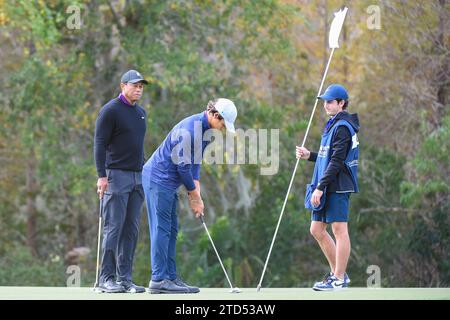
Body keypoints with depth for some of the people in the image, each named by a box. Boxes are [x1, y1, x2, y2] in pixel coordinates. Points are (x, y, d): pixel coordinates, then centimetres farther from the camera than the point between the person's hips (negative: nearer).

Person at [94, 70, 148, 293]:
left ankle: (124, 278, 8)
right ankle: (106, 278, -6)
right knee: (113, 227, -8)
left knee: (131, 229, 5)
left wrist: (145, 173, 20)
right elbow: (99, 144, -10)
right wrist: (101, 176, -17)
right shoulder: (110, 111, -6)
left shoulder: (141, 113, 16)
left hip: (138, 177, 7)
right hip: (116, 176, -7)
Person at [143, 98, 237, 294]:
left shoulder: (204, 129, 8)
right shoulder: (189, 129, -23)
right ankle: (158, 280, -11)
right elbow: (182, 166, -20)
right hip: (158, 180, -10)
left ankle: (170, 277, 11)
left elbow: (194, 162, 13)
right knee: (161, 229, -11)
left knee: (170, 230, 9)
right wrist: (195, 195, -8)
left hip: (167, 182, 10)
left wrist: (196, 194, 4)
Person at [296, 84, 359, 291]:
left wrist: (320, 187, -20)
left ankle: (339, 279, -2)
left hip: (337, 188, -10)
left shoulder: (342, 127, -12)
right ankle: (337, 273, 19)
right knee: (317, 230, 11)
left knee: (339, 230, -5)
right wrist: (309, 156, 13)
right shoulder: (333, 125, 19)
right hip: (326, 188, 10)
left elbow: (337, 161, -19)